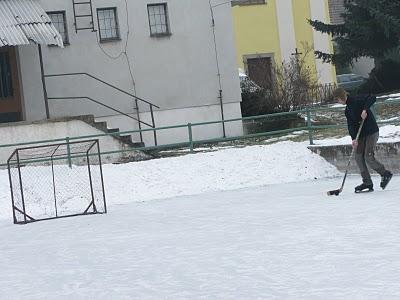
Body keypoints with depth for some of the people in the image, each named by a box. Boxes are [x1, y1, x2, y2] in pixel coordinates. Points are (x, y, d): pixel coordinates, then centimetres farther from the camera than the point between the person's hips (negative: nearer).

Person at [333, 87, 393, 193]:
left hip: (372, 132, -9)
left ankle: (385, 174, 9)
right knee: (358, 157, 1)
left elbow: (372, 98, -22)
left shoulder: (357, 100, -10)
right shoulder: (347, 110, 13)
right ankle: (367, 183, 7)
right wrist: (354, 139, -10)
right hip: (361, 135, 9)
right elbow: (351, 125, 4)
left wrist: (365, 110, -30)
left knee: (369, 157, -13)